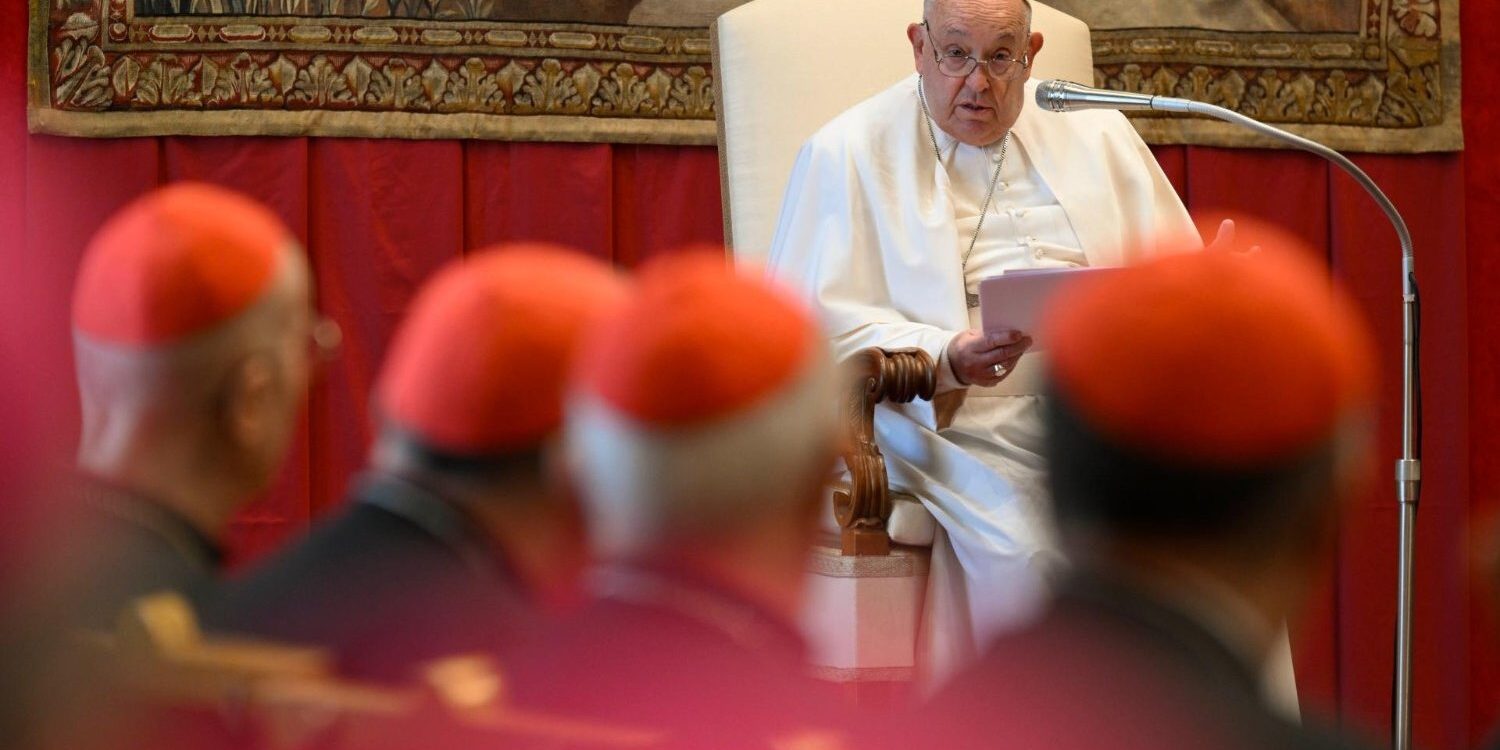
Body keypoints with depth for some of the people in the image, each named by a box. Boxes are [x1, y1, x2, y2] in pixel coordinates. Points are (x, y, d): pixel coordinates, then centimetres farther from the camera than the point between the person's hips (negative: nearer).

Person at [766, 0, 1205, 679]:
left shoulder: (1092, 133, 18)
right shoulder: (849, 152, 7)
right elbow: (812, 324, -1)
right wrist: (945, 359, -18)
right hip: (951, 422, -3)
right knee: (1030, 551, -32)